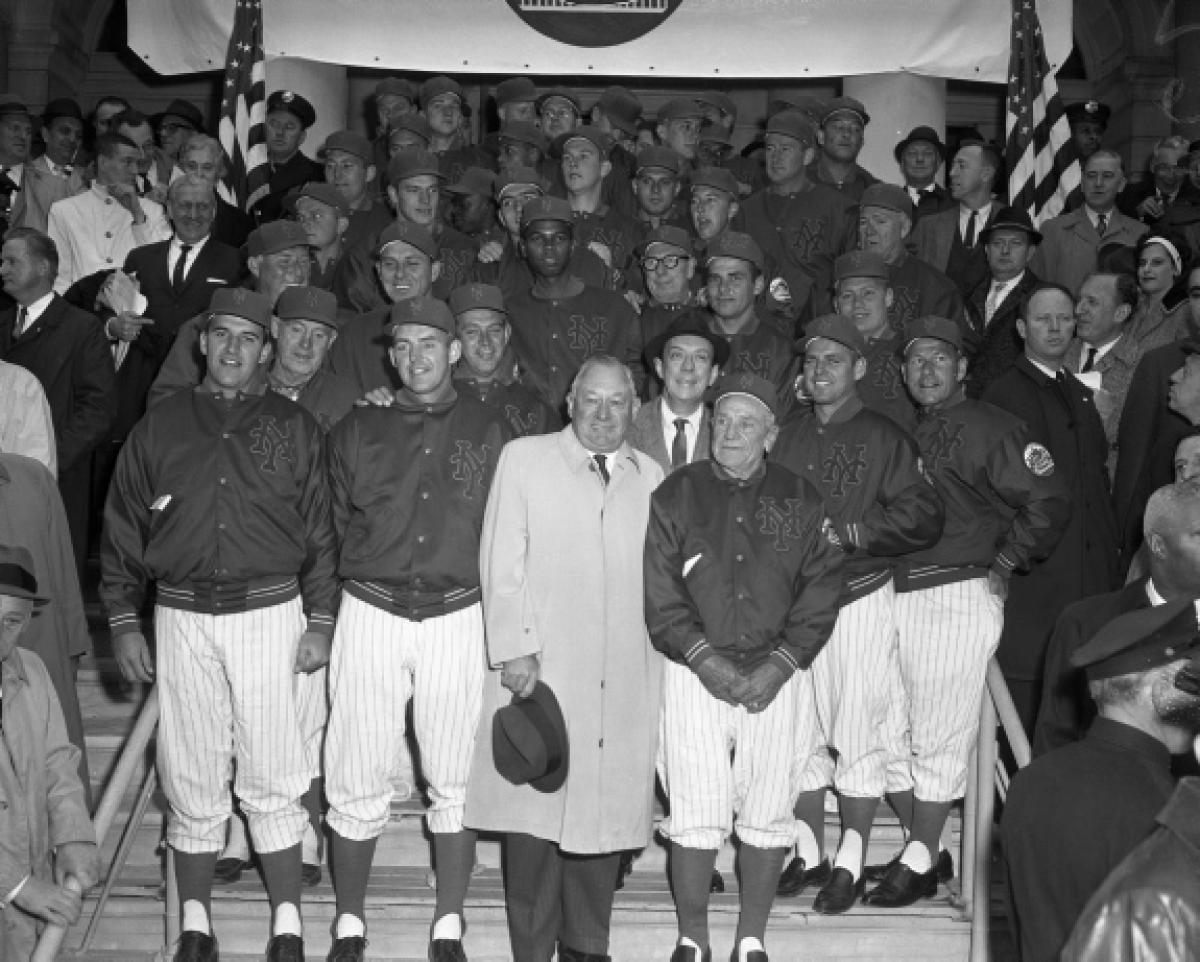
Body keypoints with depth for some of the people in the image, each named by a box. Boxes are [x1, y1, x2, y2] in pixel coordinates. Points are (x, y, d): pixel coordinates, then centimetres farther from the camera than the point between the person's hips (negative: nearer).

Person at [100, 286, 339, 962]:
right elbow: (123, 532, 10)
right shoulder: (159, 428, 8)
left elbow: (320, 532, 4)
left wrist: (321, 622, -1)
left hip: (269, 613, -1)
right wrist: (124, 622, 5)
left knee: (273, 780, 1)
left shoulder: (294, 427, 5)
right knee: (192, 781, 7)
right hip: (182, 620, 2)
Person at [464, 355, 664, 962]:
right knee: (534, 815, -2)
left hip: (626, 678, 3)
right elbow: (502, 563, 1)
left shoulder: (650, 477, 15)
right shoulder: (523, 458, 6)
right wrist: (514, 649, -7)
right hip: (540, 668, -2)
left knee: (607, 811, 4)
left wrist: (661, 651, 7)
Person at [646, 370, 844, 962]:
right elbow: (659, 591, -2)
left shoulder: (800, 500, 7)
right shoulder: (676, 494, 4)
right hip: (696, 670, -1)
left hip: (777, 675, 1)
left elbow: (822, 587, 2)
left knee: (767, 817, 4)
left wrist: (780, 665, -8)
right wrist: (705, 658, -11)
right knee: (696, 816, -2)